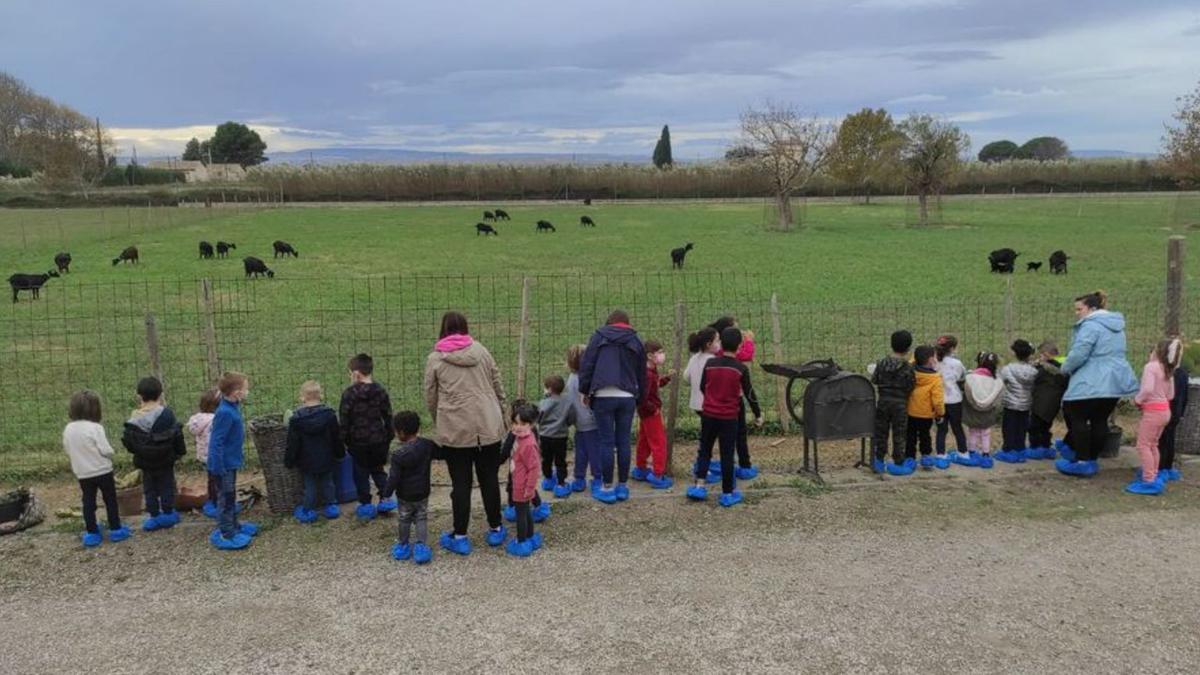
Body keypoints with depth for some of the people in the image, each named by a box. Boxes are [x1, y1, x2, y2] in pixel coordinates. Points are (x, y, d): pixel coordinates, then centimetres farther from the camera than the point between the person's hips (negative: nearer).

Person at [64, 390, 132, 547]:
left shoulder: (68, 429, -4)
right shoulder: (95, 428, -20)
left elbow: (67, 450, 6)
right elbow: (106, 450, -20)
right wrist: (109, 456, 1)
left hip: (82, 473, 4)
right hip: (102, 471, -4)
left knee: (88, 502, 12)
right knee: (110, 500, 10)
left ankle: (91, 533, 15)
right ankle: (115, 530, 16)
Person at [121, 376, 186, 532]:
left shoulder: (135, 418, -11)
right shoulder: (166, 414, -17)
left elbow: (128, 441, -6)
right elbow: (176, 436, -12)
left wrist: (137, 451, 12)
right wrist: (180, 451, 3)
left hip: (145, 461, 2)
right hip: (165, 460, -1)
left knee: (149, 488, 14)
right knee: (166, 485, 13)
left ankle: (154, 516, 17)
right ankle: (168, 513, 19)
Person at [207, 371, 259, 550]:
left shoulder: (232, 408, 1)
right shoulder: (225, 413, -27)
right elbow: (216, 442, -26)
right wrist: (219, 468, -24)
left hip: (230, 462, 9)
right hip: (224, 464, -9)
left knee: (230, 496, 22)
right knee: (226, 498, 3)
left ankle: (233, 525, 36)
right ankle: (226, 534, 14)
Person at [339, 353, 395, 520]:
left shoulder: (349, 394, -12)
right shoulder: (381, 392, -1)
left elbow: (344, 420, -10)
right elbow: (388, 417, 5)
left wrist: (343, 441, 0)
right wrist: (388, 438, 14)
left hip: (358, 442, -4)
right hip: (379, 440, 4)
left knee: (361, 473, 10)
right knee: (377, 469, 20)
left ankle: (366, 505, 14)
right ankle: (386, 498, 10)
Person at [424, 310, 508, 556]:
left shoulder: (435, 358, 0)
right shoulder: (480, 350, 5)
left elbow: (430, 397, 4)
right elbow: (498, 387, 7)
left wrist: (439, 424, 18)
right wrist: (501, 416, 18)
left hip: (455, 430, -2)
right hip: (488, 426, 2)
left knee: (461, 483, 6)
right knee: (489, 478, 13)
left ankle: (460, 537, 12)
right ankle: (495, 529, 25)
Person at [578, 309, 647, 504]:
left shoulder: (599, 336, 6)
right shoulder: (636, 341, 14)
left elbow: (586, 364, 0)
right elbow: (642, 374, 16)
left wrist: (585, 390, 8)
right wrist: (639, 399, 23)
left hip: (604, 396, -2)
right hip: (627, 397, 3)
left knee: (607, 442, 1)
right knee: (624, 442, 9)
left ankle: (608, 488, 6)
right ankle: (622, 486, 15)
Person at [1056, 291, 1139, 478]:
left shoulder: (1090, 326, -15)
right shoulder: (1116, 326, 17)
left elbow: (1078, 355, -22)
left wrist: (1065, 368, -4)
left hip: (1091, 384, -9)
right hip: (1115, 381, 9)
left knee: (1077, 418, 1)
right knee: (1100, 420, 13)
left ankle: (1083, 461, 0)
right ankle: (1092, 460, 19)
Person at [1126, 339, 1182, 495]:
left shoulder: (1151, 366, -15)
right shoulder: (1168, 371, 11)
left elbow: (1148, 389, -27)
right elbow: (1170, 395, 16)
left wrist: (1137, 400, -12)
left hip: (1153, 410, -9)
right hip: (1164, 410, 9)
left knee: (1143, 445, -5)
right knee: (1152, 445, 20)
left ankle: (1149, 481, -8)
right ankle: (1154, 476, 26)